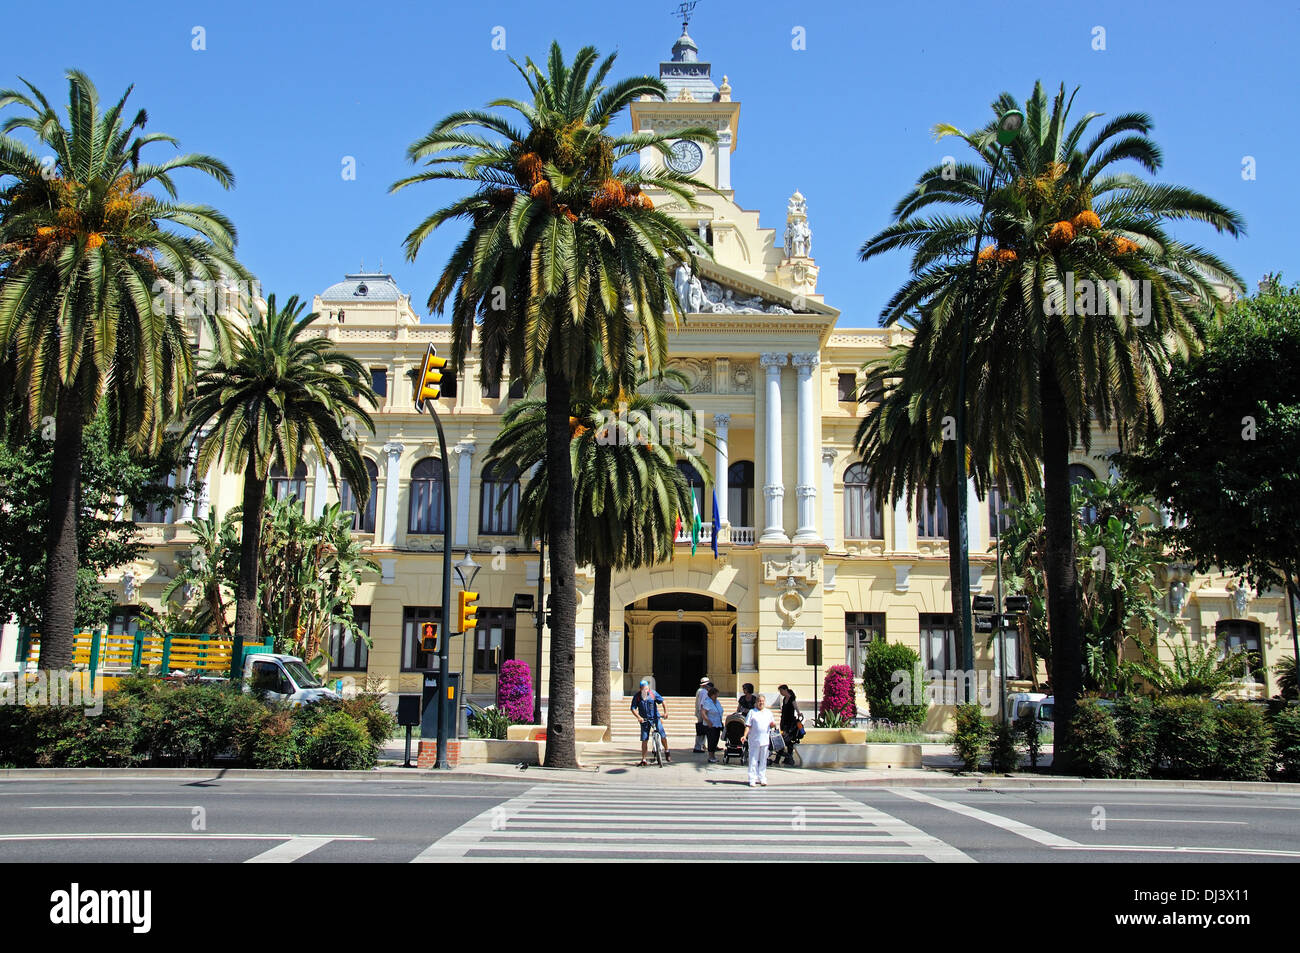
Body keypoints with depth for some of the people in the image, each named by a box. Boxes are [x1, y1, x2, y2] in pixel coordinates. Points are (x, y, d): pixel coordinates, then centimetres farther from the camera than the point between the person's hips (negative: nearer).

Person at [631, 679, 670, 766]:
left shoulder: (653, 693, -5)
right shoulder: (637, 696, -6)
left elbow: (662, 701, -1)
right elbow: (633, 708, -8)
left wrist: (665, 712, -15)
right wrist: (638, 717, -23)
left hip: (655, 718, 0)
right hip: (644, 719, 0)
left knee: (663, 735, -11)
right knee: (644, 740, -2)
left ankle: (667, 752, 14)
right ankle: (643, 760, 8)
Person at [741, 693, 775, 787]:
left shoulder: (768, 712, 14)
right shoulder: (752, 712, 4)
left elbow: (771, 725, 19)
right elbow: (748, 726, 0)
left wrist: (772, 725, -5)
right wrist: (745, 736, -12)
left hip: (765, 740, 3)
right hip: (754, 740, -3)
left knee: (763, 761, 8)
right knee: (753, 761, -1)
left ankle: (762, 779, 16)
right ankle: (753, 780, 3)